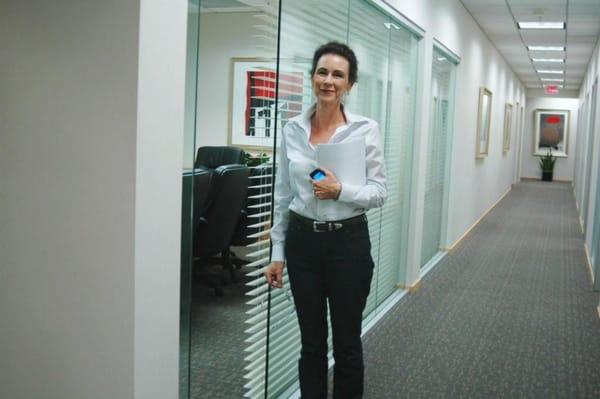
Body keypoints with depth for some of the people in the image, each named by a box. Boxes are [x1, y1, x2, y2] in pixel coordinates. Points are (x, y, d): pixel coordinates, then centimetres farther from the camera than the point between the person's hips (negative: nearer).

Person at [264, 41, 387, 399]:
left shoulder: (366, 129, -7)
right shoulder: (293, 129, 2)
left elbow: (380, 192, -6)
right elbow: (283, 195, 7)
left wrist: (341, 191, -24)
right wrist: (277, 252, 6)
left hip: (348, 241, -2)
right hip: (302, 241, 3)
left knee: (347, 342, 10)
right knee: (311, 342, 13)